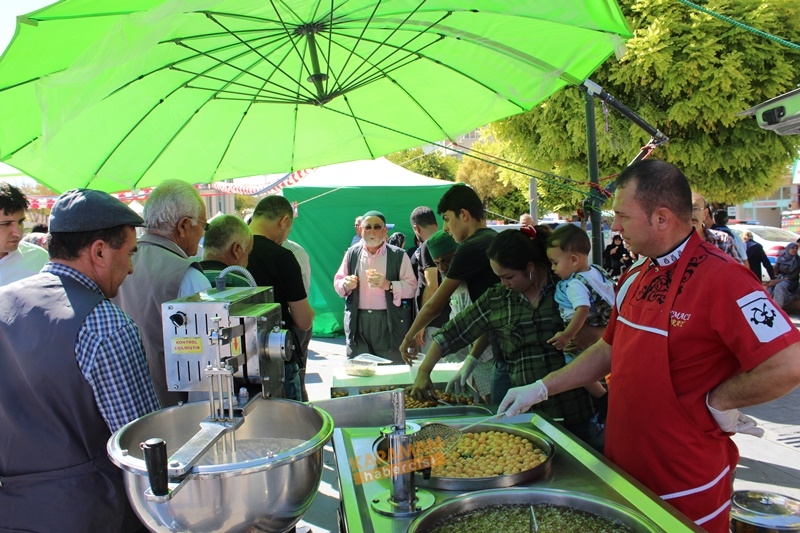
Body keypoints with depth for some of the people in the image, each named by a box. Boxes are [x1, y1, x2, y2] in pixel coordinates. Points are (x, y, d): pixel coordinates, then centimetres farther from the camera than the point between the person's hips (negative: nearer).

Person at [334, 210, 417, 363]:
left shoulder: (399, 255, 0)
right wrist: (346, 284, -9)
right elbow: (337, 282, 14)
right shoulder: (352, 253, 9)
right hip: (357, 321, 3)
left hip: (390, 322, -2)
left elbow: (412, 287, -3)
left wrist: (388, 285, -20)